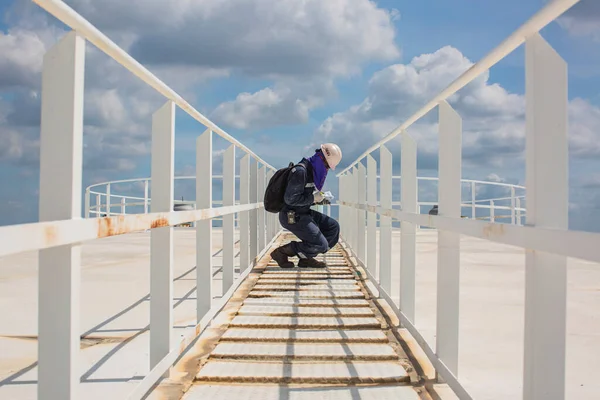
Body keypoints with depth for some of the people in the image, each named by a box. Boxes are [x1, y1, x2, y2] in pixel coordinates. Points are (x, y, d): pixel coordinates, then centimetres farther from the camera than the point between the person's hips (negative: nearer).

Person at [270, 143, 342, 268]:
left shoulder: (313, 170, 10)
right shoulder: (300, 171, -21)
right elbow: (290, 198, -25)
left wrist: (318, 199, 2)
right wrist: (313, 198, -17)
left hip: (304, 213, 10)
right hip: (292, 217, -10)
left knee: (333, 227, 7)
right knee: (321, 245, -13)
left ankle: (306, 258, 7)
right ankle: (282, 252, -3)